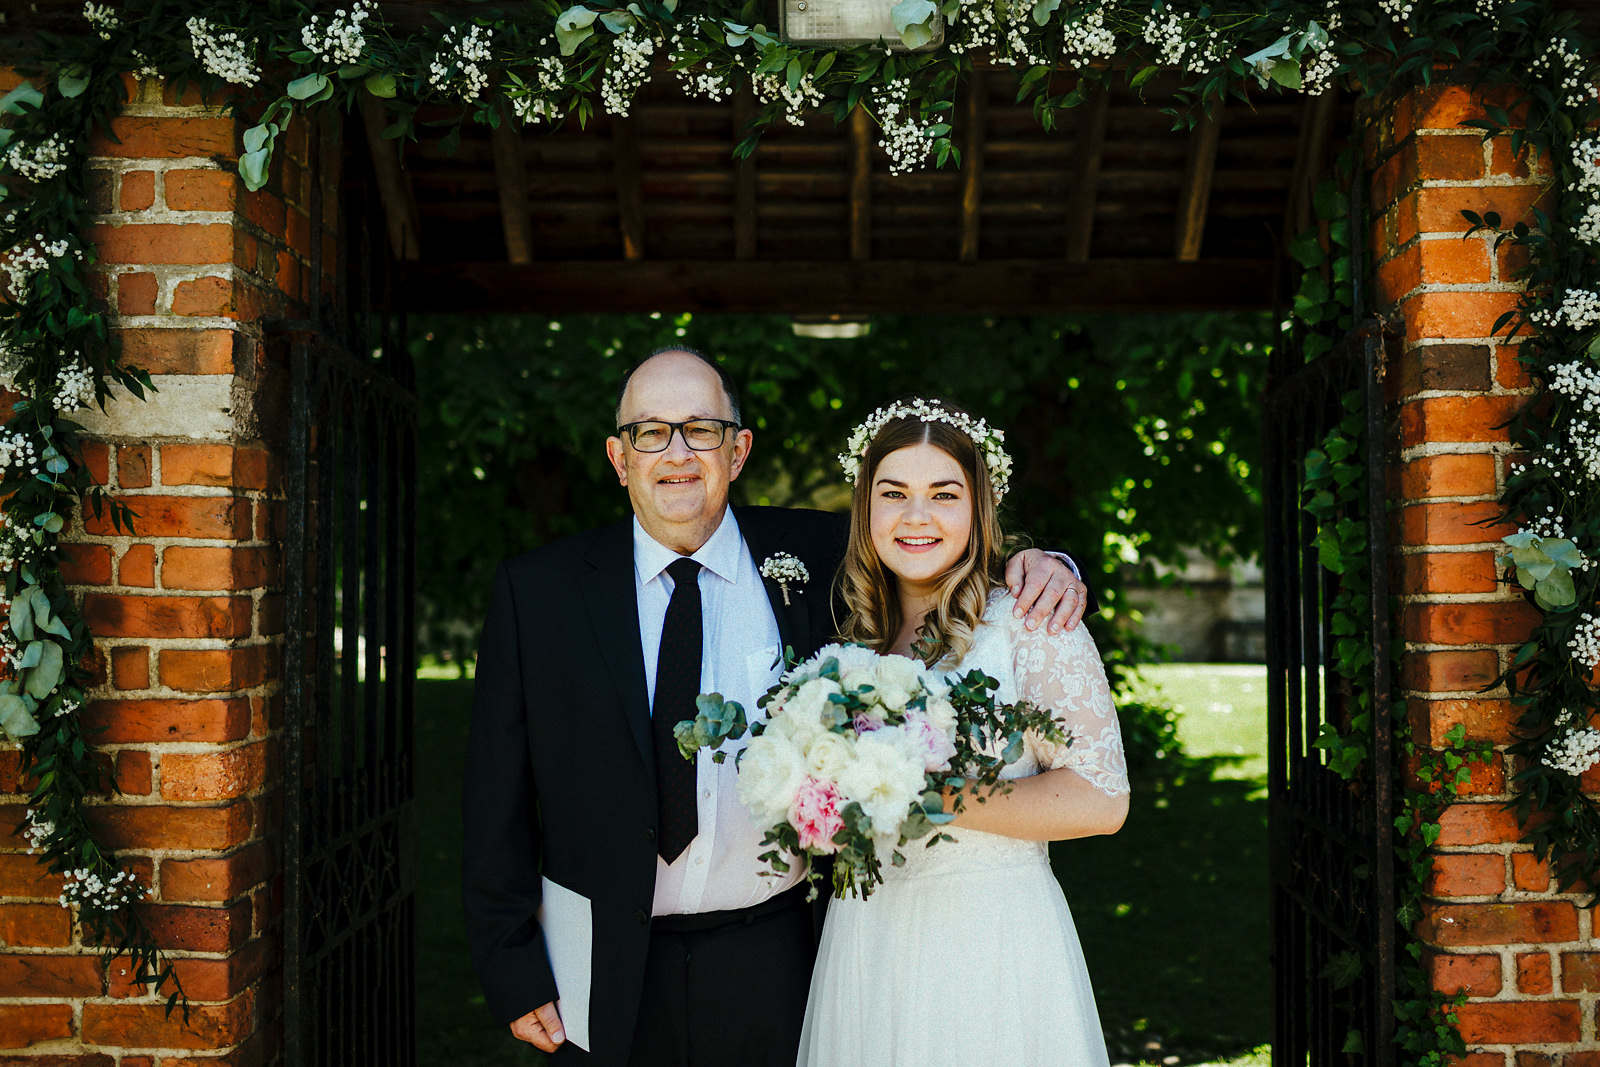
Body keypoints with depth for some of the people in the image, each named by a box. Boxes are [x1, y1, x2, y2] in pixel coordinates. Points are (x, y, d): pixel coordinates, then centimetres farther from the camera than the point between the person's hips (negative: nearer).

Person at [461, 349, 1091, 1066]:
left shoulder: (816, 558, -3)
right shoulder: (534, 591, -3)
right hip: (605, 979, 0)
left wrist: (1031, 564, -8)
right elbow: (498, 800, 0)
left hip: (768, 972, 1)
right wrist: (512, 970, -2)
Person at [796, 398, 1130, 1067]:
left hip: (992, 946, -5)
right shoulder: (854, 633, 7)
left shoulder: (1027, 621, -9)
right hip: (866, 938, 5)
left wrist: (930, 797, -20)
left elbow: (1100, 799, -16)